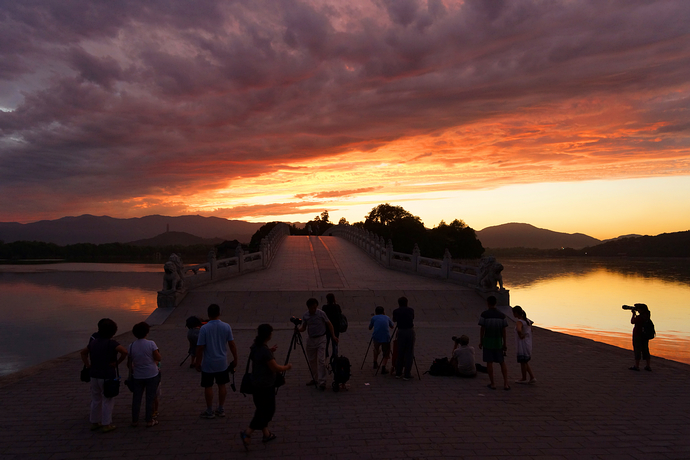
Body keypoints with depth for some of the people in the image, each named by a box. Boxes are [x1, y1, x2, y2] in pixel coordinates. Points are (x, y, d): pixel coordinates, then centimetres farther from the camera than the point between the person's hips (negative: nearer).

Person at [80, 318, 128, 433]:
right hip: (107, 376, -6)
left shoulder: (94, 342, 5)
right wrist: (118, 362, -16)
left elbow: (83, 352, 19)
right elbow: (124, 351, -31)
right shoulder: (111, 343, -17)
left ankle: (94, 422, 29)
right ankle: (106, 424, 11)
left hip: (94, 375, 7)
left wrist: (88, 365, 14)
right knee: (108, 400, 6)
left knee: (96, 399, 19)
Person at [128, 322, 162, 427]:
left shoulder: (131, 346, -2)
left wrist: (132, 371, 21)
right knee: (150, 398, 7)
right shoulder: (151, 344, -12)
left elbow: (129, 363, 4)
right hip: (152, 375, -3)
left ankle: (134, 420, 19)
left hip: (137, 376, 3)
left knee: (136, 398, 13)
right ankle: (149, 420, 13)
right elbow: (158, 358, -12)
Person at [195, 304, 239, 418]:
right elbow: (232, 345, -3)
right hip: (222, 363, 3)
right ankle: (220, 410, 23)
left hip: (208, 364, -3)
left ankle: (209, 411, 19)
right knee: (222, 385, 15)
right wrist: (235, 359, 8)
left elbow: (200, 347, -13)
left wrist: (198, 362, -1)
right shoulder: (226, 326, -7)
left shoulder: (204, 328, -16)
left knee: (208, 386, 10)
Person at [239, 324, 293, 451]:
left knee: (263, 409, 19)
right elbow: (275, 368, -21)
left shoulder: (256, 347, 2)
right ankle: (247, 433, -3)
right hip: (265, 386, -9)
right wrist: (287, 367, -4)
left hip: (257, 384, 9)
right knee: (266, 410, 2)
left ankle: (266, 434, 28)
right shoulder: (265, 351, -25)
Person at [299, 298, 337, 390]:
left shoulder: (321, 313, -10)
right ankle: (316, 379, 27)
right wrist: (298, 330, -15)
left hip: (321, 339, -4)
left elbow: (329, 324, -1)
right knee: (312, 361, 11)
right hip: (311, 340, 4)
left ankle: (322, 382, -9)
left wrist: (333, 336, -4)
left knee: (321, 360, -11)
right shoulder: (305, 315, 0)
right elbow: (304, 327, 6)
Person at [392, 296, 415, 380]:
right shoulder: (411, 310, 9)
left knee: (400, 353, 12)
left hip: (401, 332, 0)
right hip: (410, 331, 0)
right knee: (409, 353, 5)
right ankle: (407, 374, 5)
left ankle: (398, 373, 20)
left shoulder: (396, 311, 6)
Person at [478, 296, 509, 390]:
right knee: (502, 362, 12)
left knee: (489, 362, 4)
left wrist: (480, 341, 2)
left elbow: (482, 329, -8)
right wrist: (504, 343, 10)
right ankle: (506, 383, 8)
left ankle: (492, 383, 7)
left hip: (487, 341, -3)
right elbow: (503, 330, 2)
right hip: (498, 342, 3)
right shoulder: (501, 315, 0)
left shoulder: (484, 314, -9)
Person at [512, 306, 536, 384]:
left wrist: (521, 336, -24)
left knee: (523, 362, 6)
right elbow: (531, 330, 26)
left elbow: (519, 330, -41)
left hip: (522, 345, -9)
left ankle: (524, 379, 19)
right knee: (525, 362, 19)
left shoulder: (519, 322, -20)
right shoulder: (527, 320, 8)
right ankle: (532, 378, 19)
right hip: (528, 344, 9)